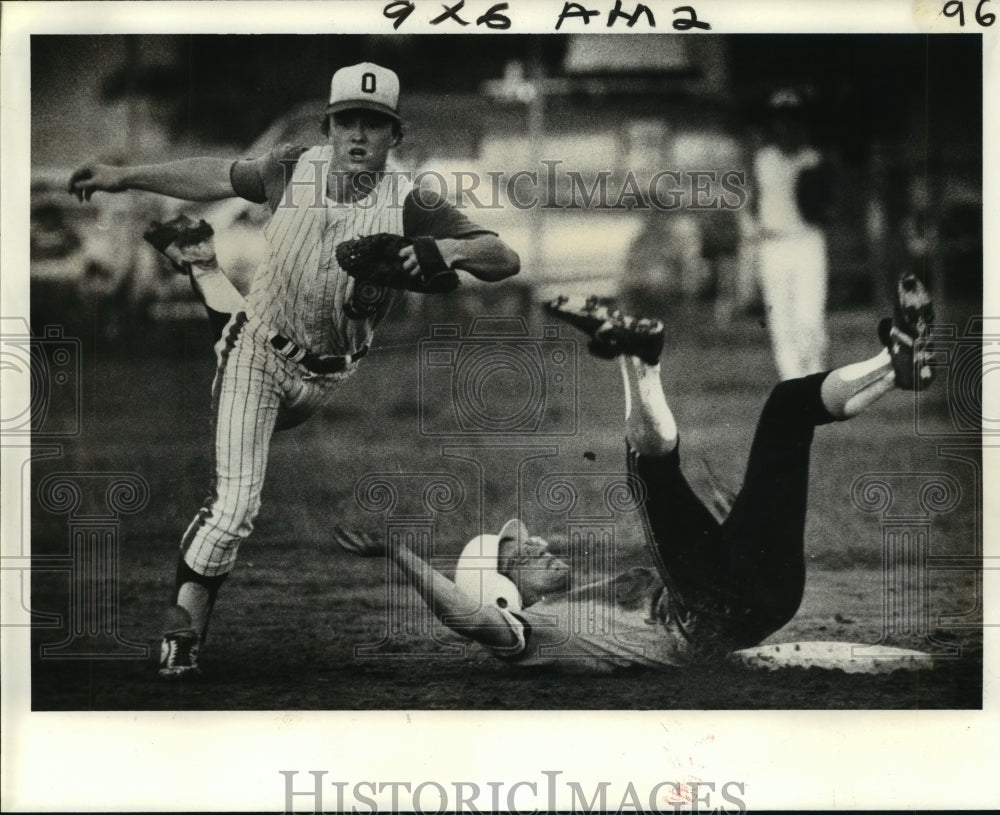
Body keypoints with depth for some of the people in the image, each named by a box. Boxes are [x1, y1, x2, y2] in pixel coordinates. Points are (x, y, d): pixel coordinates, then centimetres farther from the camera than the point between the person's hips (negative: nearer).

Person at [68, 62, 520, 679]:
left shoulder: (410, 205, -16)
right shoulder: (293, 169, -10)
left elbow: (506, 259, -24)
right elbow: (219, 177, 8)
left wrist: (443, 249, -43)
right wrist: (125, 177, 10)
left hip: (331, 377, 1)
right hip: (258, 351, -1)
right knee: (236, 506, -12)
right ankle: (183, 628, 1)